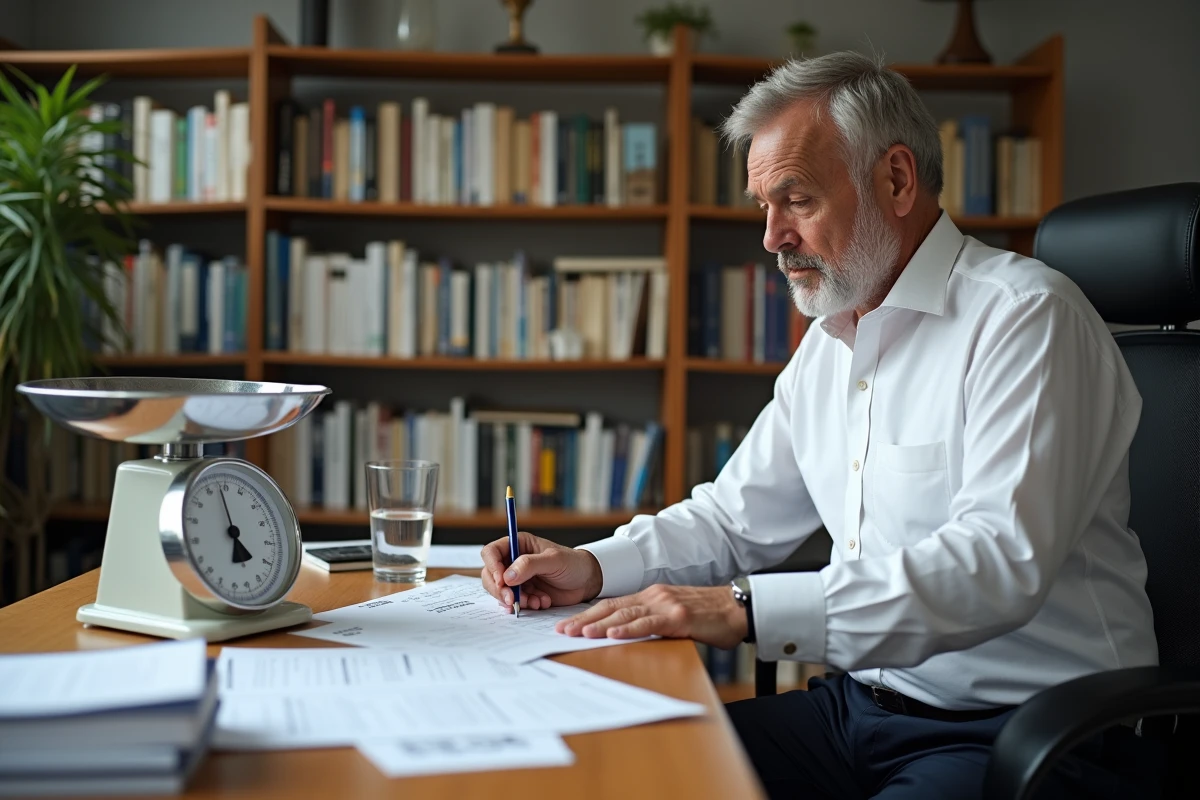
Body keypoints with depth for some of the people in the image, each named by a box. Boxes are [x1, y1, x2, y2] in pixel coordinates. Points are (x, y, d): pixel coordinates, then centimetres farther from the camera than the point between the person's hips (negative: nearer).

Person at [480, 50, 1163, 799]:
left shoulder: (1025, 316, -13)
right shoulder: (827, 345, 14)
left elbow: (1000, 561, -26)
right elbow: (735, 518, 20)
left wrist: (747, 607, -31)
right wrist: (594, 566, 1)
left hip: (1033, 730, -7)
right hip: (865, 704, 7)